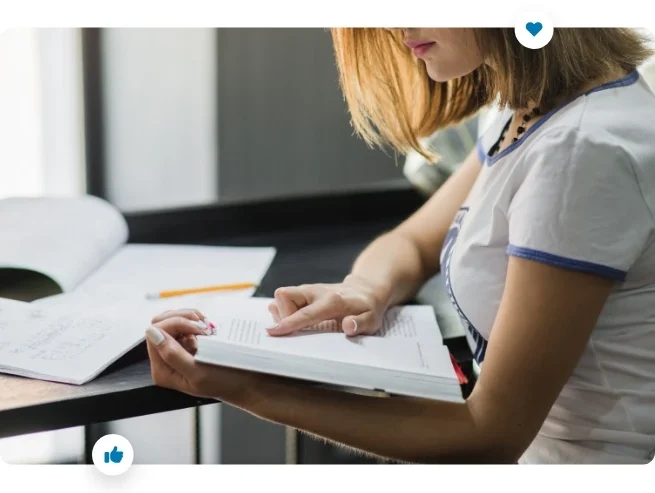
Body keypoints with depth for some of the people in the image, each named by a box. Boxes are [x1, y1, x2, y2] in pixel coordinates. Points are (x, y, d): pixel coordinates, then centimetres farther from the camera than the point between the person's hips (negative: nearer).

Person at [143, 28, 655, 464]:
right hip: (524, 443, 7)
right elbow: (412, 244, 11)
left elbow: (492, 432, -23)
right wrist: (365, 290, -13)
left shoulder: (585, 149, -27)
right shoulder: (532, 107, 1)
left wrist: (248, 390, -25)